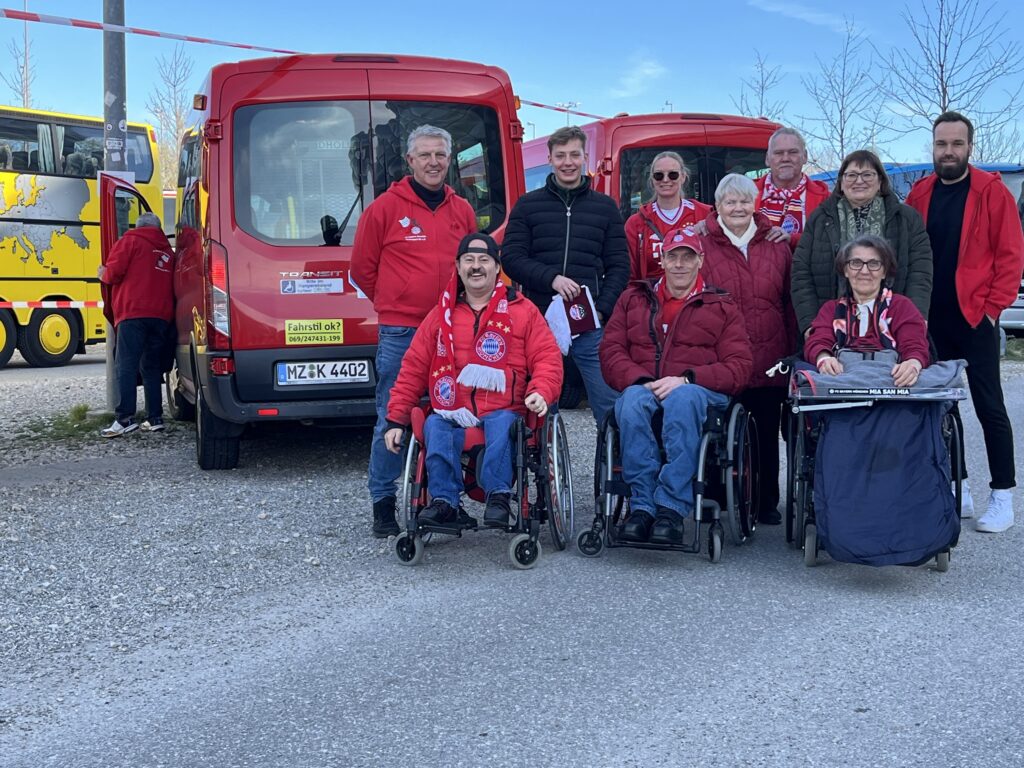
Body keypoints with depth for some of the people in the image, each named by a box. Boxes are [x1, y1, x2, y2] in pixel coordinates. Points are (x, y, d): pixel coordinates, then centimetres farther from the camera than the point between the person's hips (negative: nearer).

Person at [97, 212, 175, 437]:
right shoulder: (167, 251, 23)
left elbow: (114, 272, -4)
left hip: (133, 312, -6)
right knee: (152, 368, 12)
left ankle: (125, 418, -19)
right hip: (162, 316, 6)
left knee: (126, 366, -10)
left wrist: (103, 274, 18)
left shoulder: (131, 241, 6)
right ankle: (155, 418, 9)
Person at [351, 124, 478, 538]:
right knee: (392, 418, -2)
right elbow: (363, 267, 6)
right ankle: (382, 503, 7)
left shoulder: (462, 211, 12)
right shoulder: (385, 208, 0)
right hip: (399, 333, -4)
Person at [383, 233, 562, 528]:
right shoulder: (441, 315, 18)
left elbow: (547, 358, 6)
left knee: (503, 425, -35)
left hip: (503, 411, -2)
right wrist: (396, 419, 8)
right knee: (434, 428, -31)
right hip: (451, 413, 2)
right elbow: (413, 368, 17)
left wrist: (541, 392, -16)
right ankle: (444, 500, -30)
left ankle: (498, 496, -34)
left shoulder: (522, 311, 12)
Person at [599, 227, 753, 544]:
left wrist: (686, 379, -13)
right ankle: (642, 504, -37)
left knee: (682, 399, -39)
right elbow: (610, 351, 10)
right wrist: (641, 380, -11)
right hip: (642, 388, 1)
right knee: (633, 400, -36)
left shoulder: (722, 307, 17)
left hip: (700, 391, -1)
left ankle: (671, 508, -41)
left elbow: (739, 366, 4)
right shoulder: (633, 299, 22)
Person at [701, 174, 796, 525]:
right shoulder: (704, 249, 1)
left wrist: (792, 352, 7)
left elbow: (790, 305, 12)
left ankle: (766, 502, 20)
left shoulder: (777, 249, 11)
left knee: (767, 433, 9)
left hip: (769, 360, 3)